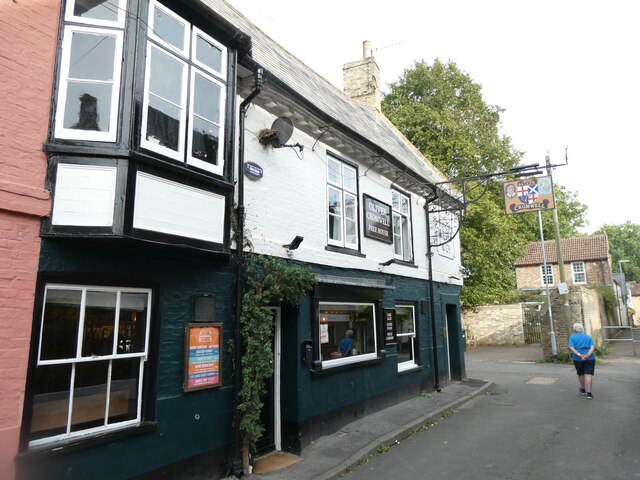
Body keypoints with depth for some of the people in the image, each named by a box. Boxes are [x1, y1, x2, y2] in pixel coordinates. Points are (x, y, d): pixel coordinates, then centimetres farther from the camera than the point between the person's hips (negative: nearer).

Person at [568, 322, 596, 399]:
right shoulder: (588, 337, 11)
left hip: (578, 359, -1)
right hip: (590, 358, 1)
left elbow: (571, 348, -11)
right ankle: (588, 393, -9)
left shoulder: (572, 337, 4)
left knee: (580, 374, 17)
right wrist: (588, 355, -16)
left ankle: (583, 390, 33)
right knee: (588, 375, -2)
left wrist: (579, 355, -17)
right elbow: (593, 347, -5)